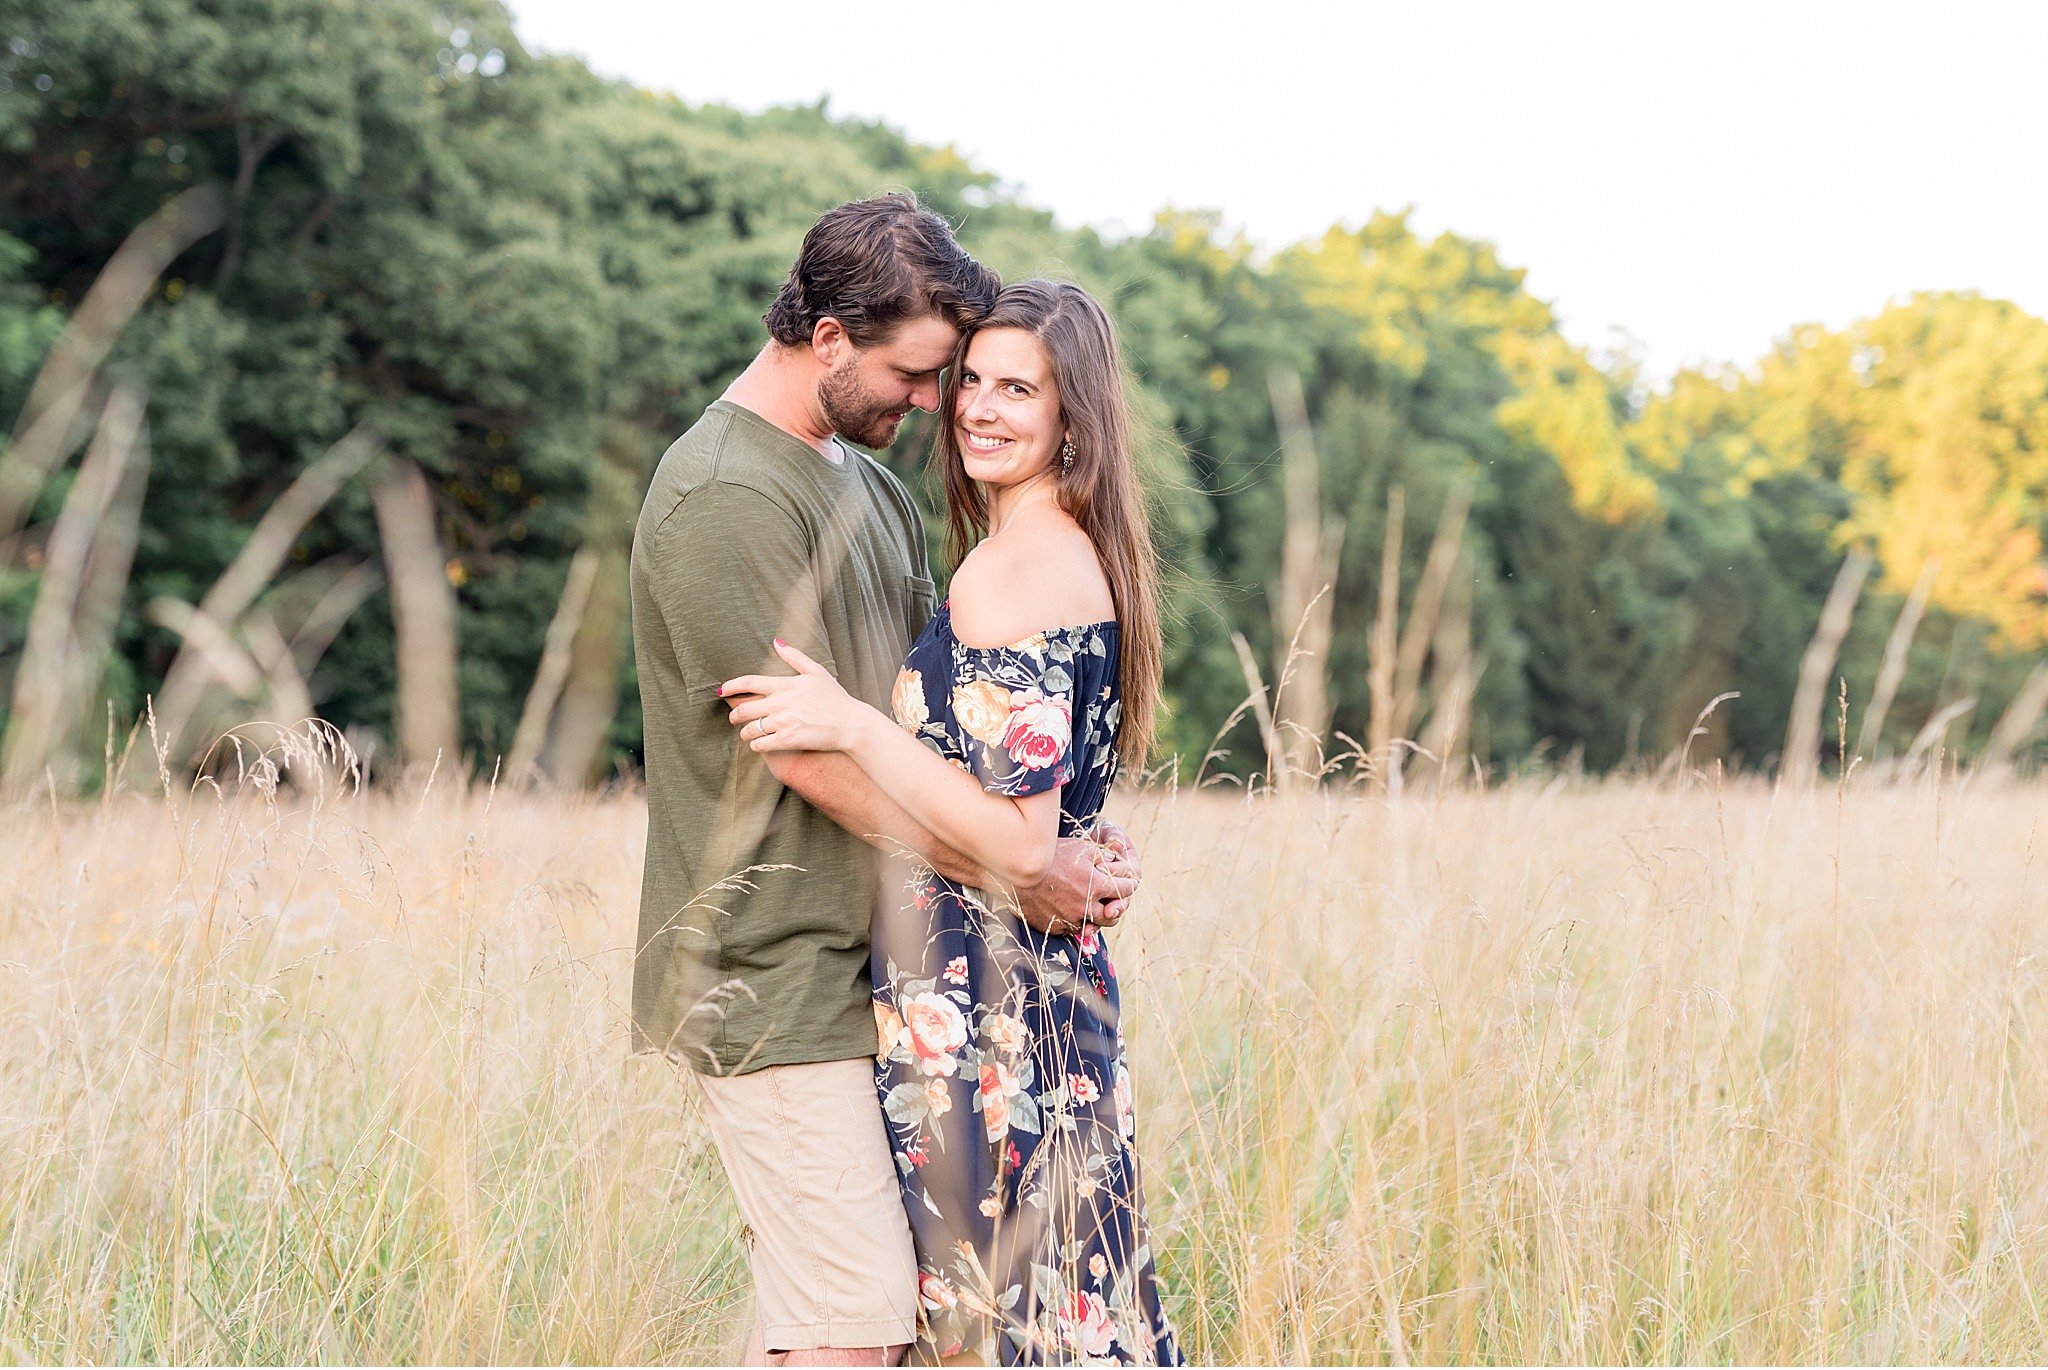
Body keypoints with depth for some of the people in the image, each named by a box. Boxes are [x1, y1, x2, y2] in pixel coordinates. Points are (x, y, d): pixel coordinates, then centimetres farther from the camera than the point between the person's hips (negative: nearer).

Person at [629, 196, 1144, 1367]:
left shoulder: (869, 482, 15)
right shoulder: (725, 498, -15)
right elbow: (803, 751, -18)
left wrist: (1078, 837, -1)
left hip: (859, 957, 9)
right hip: (770, 971, -9)